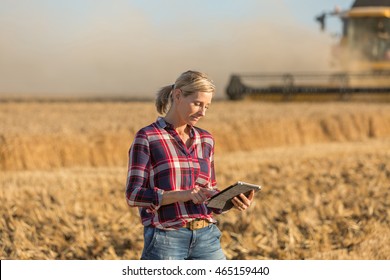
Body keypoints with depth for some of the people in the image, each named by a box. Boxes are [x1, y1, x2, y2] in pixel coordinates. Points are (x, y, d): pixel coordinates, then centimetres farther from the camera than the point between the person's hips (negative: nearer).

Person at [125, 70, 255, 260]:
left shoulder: (205, 140, 14)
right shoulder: (146, 138, -2)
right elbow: (134, 195, -10)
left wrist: (231, 200, -4)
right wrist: (182, 194, -22)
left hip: (206, 238, 5)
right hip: (166, 240, -5)